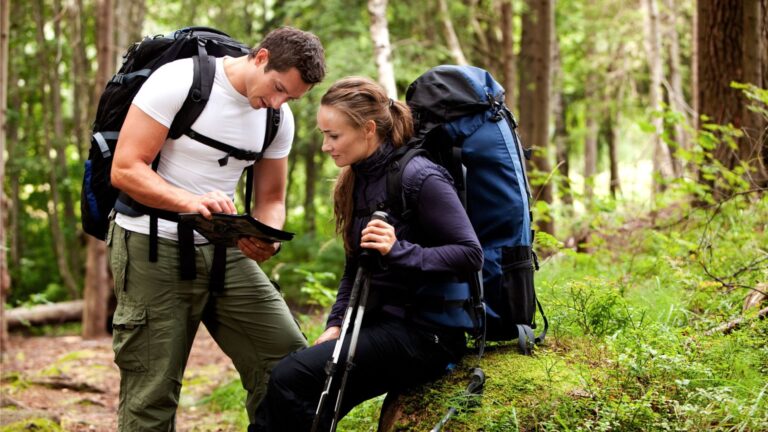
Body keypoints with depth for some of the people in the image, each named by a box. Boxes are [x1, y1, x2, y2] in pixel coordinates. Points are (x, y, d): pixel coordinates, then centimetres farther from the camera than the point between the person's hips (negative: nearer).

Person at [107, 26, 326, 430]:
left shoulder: (279, 118, 4)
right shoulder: (179, 81, -14)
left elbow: (271, 199, 11)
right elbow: (124, 170, -17)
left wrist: (267, 240, -13)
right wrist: (190, 201, -34)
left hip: (225, 249, 5)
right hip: (153, 246, -5)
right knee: (152, 395, -1)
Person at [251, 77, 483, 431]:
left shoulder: (419, 177, -13)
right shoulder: (357, 180, 11)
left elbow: (471, 255, -18)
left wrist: (399, 251, -29)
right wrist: (335, 324, 3)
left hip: (422, 333, -7)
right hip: (375, 322, 7)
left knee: (290, 378, -23)